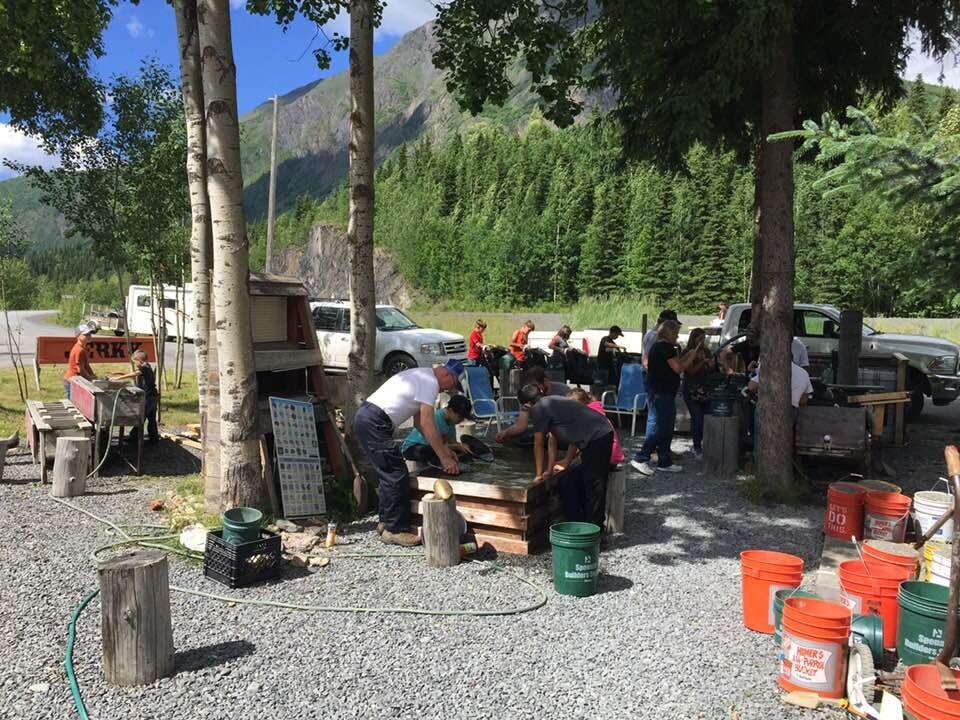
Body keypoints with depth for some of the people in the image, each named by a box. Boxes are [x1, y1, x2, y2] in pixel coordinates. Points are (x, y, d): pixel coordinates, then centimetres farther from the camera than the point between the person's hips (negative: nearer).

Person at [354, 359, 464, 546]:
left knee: (389, 474, 19)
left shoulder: (422, 377, 21)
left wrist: (443, 448, 20)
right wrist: (443, 457, -11)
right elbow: (426, 424, -16)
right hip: (374, 423, -11)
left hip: (365, 417, 11)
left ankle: (386, 522, 28)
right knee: (397, 476, -7)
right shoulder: (430, 382, -10)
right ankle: (395, 530, 0)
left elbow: (419, 422, 23)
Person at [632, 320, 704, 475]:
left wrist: (687, 355, 13)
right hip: (663, 394, -11)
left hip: (659, 392, 11)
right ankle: (640, 459, -6)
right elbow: (678, 368, -18)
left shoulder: (658, 346, 17)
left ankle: (665, 462, 19)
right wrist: (692, 355, -5)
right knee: (662, 430, -7)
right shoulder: (666, 347, -15)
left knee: (666, 430, 14)